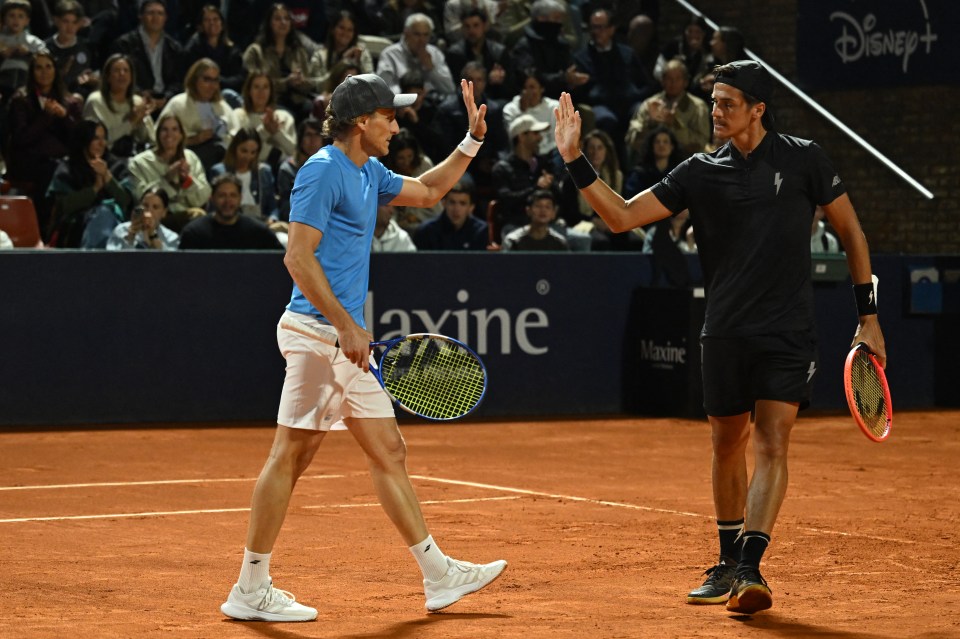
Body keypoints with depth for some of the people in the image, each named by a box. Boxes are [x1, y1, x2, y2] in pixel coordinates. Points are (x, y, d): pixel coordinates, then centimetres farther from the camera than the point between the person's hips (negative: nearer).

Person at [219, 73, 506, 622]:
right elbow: (298, 258, -18)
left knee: (390, 452, 12)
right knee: (291, 455, -7)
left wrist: (473, 140, 23)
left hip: (347, 337, 10)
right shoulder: (323, 170, -12)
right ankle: (251, 591, -3)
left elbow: (428, 191, 33)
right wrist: (346, 325, -21)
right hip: (318, 334, -10)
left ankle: (440, 575, 17)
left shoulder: (369, 174, 16)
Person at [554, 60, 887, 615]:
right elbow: (623, 216, 3)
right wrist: (575, 160, -9)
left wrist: (868, 317, 5)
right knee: (728, 446, 12)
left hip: (788, 333, -3)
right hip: (726, 334, 3)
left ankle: (750, 569, -20)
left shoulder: (803, 159, 0)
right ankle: (729, 564, 28)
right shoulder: (702, 172, 5)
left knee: (772, 447, -13)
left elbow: (851, 231, 8)